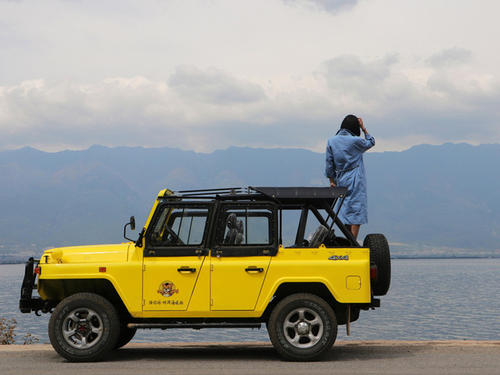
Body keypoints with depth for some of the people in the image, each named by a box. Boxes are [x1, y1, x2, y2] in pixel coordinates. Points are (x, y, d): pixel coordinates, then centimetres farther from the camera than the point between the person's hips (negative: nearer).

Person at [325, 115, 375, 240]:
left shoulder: (331, 141, 3)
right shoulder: (355, 141, -10)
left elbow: (329, 164, 7)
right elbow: (371, 142, 10)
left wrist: (332, 181, 14)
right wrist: (363, 128, 15)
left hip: (341, 181, 5)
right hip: (356, 181, -5)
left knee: (347, 212, 12)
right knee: (357, 211, -3)